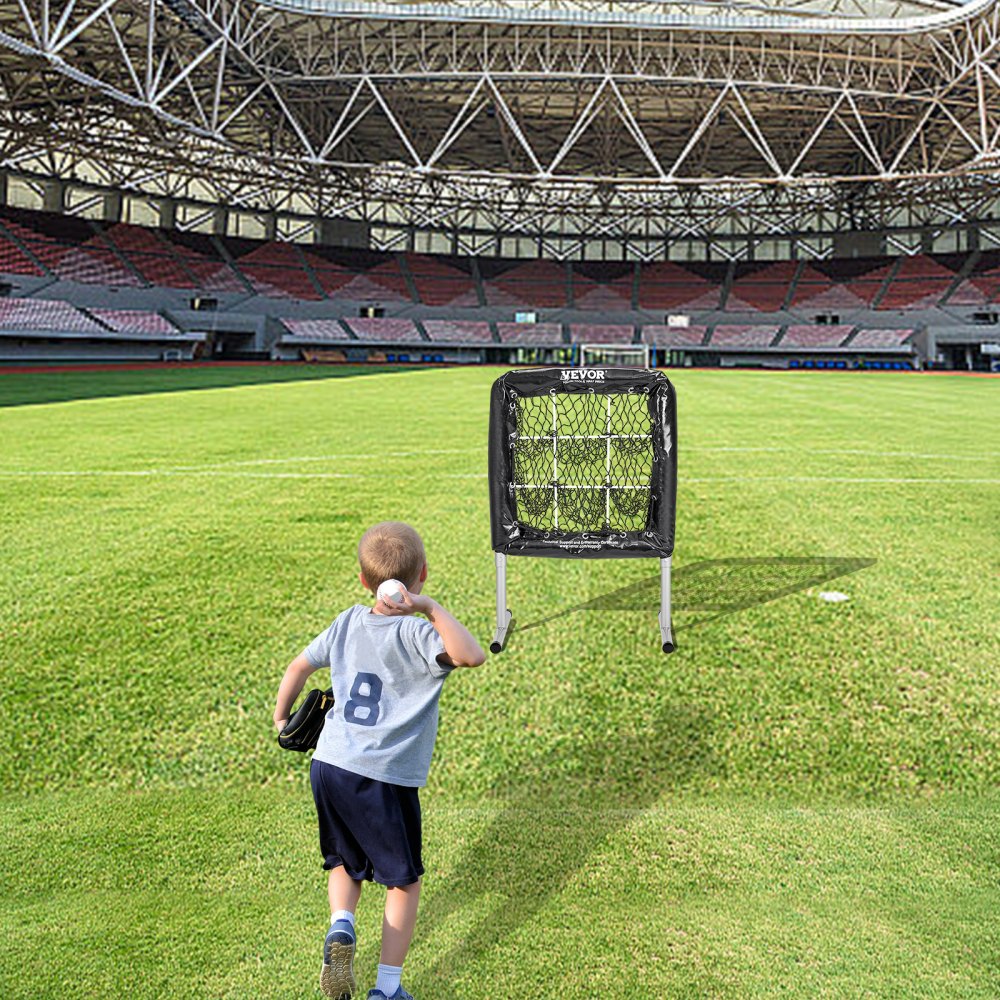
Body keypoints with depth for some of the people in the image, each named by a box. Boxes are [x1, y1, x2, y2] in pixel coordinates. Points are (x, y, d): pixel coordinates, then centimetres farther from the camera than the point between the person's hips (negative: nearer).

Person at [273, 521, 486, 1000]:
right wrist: (431, 608, -29)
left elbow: (300, 664, 16)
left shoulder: (348, 622, 4)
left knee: (345, 864, 26)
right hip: (385, 780, -5)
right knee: (404, 881, 14)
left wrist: (281, 717, 30)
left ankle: (341, 925, 0)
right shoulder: (416, 635, -16)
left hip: (328, 764, 5)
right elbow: (472, 656, -33)